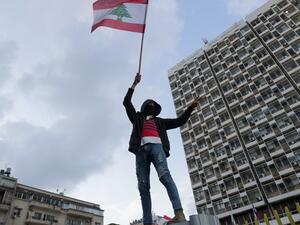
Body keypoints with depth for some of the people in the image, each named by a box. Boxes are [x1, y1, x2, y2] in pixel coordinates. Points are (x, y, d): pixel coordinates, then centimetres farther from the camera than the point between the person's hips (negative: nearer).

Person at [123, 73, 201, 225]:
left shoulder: (160, 121, 35)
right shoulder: (137, 118, 32)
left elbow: (179, 121, 30)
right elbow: (126, 102, 23)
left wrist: (191, 107, 19)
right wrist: (135, 84, 22)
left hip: (156, 146, 0)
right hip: (141, 149, 1)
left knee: (164, 175, -26)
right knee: (143, 186, -11)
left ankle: (179, 213, -39)